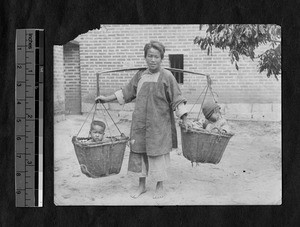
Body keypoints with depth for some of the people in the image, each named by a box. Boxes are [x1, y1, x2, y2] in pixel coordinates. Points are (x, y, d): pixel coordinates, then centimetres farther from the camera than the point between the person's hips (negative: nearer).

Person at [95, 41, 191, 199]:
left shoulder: (167, 76, -6)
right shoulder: (140, 76, 8)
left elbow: (177, 99, -6)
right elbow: (126, 92, 18)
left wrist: (184, 120, -11)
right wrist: (107, 99, 17)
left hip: (159, 124, -5)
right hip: (140, 123, 5)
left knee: (158, 153, 3)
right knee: (138, 152, 9)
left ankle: (160, 186, 20)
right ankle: (141, 185, 25)